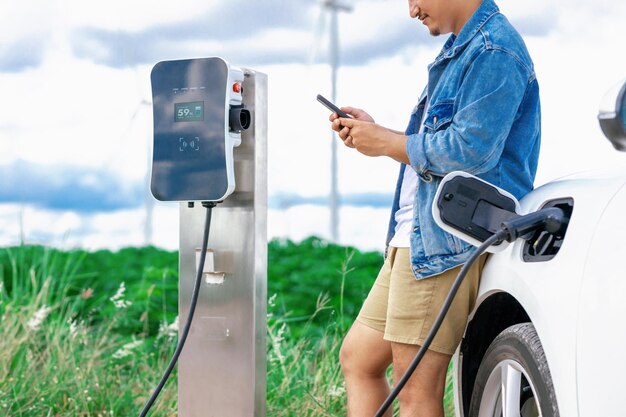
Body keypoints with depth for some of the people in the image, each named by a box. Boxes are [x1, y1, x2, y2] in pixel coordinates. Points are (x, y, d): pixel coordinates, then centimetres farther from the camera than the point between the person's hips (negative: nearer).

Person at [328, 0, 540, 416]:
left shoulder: (493, 50, -12)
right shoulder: (460, 50, 21)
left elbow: (471, 151, -22)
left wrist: (385, 141, -10)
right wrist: (372, 132, 9)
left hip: (447, 243, -11)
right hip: (415, 236, 11)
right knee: (357, 357, 15)